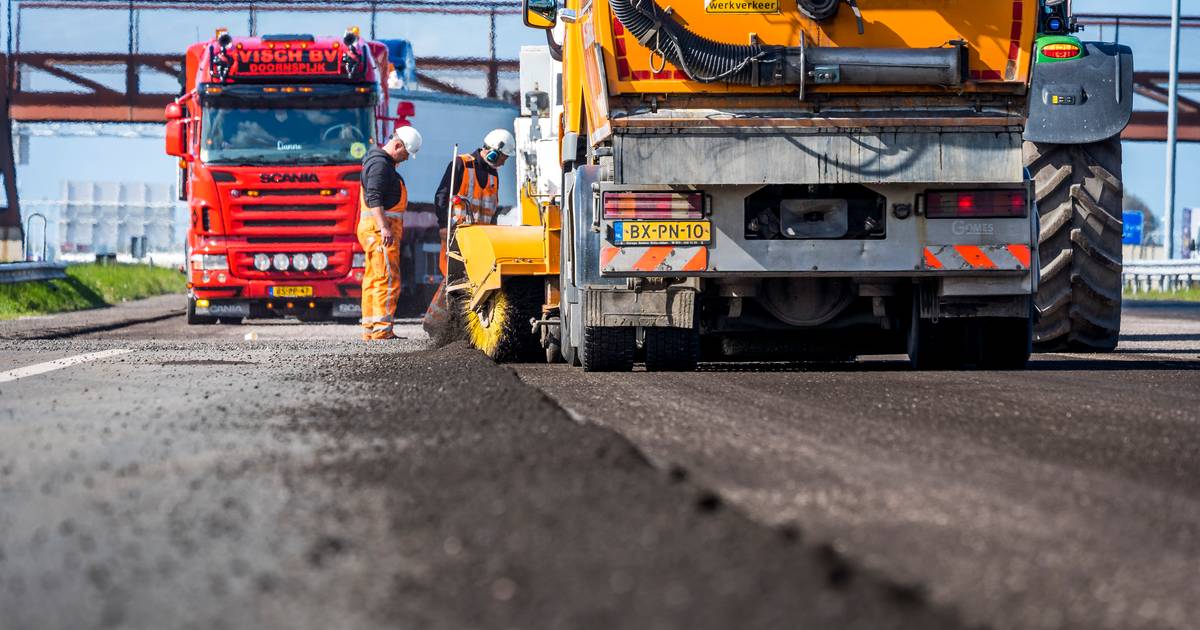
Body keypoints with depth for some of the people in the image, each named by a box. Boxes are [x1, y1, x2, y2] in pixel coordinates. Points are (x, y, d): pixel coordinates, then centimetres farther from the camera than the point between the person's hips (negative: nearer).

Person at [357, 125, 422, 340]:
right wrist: (384, 227, -30)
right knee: (388, 279, -14)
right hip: (380, 228, -11)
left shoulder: (384, 163, 22)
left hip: (382, 229, 11)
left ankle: (370, 329, 11)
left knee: (373, 280, 10)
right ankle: (382, 329, -20)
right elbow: (374, 198, -22)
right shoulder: (380, 164, -12)